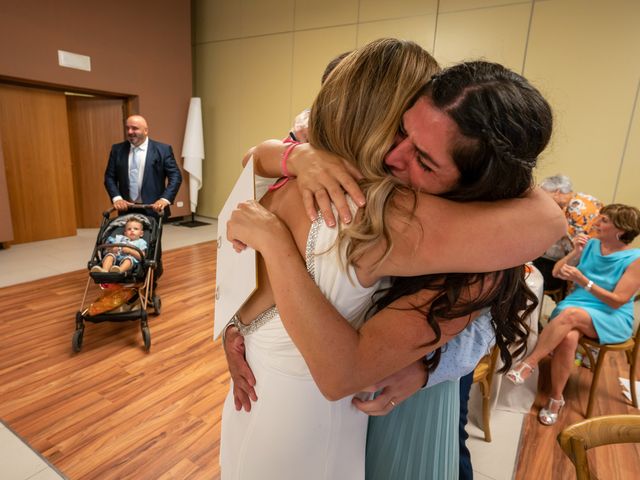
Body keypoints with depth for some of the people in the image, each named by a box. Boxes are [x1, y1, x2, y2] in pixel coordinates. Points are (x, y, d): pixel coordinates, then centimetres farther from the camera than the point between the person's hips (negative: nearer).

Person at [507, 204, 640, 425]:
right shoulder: (591, 245, 6)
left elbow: (617, 301, -13)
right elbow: (556, 272, 7)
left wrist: (582, 280, -23)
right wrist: (575, 253, -9)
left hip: (612, 319, -3)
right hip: (576, 306, 3)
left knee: (570, 314, -36)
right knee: (568, 337, -31)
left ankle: (529, 362, -26)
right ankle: (556, 398, -16)